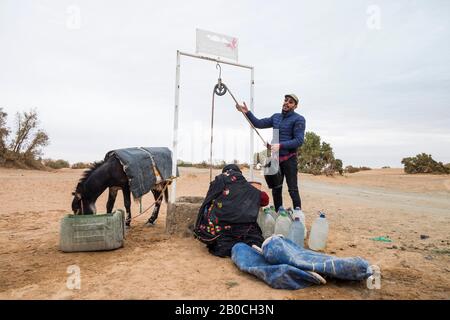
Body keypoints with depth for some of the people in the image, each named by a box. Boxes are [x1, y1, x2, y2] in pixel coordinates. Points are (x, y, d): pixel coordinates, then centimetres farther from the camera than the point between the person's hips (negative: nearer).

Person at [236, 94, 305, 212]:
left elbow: (299, 141, -14)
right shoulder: (276, 117, 13)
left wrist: (280, 145, -24)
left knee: (293, 190, -4)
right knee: (276, 189, 11)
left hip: (289, 159, -6)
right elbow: (259, 123, 16)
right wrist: (247, 112, 5)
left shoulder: (298, 119, -6)